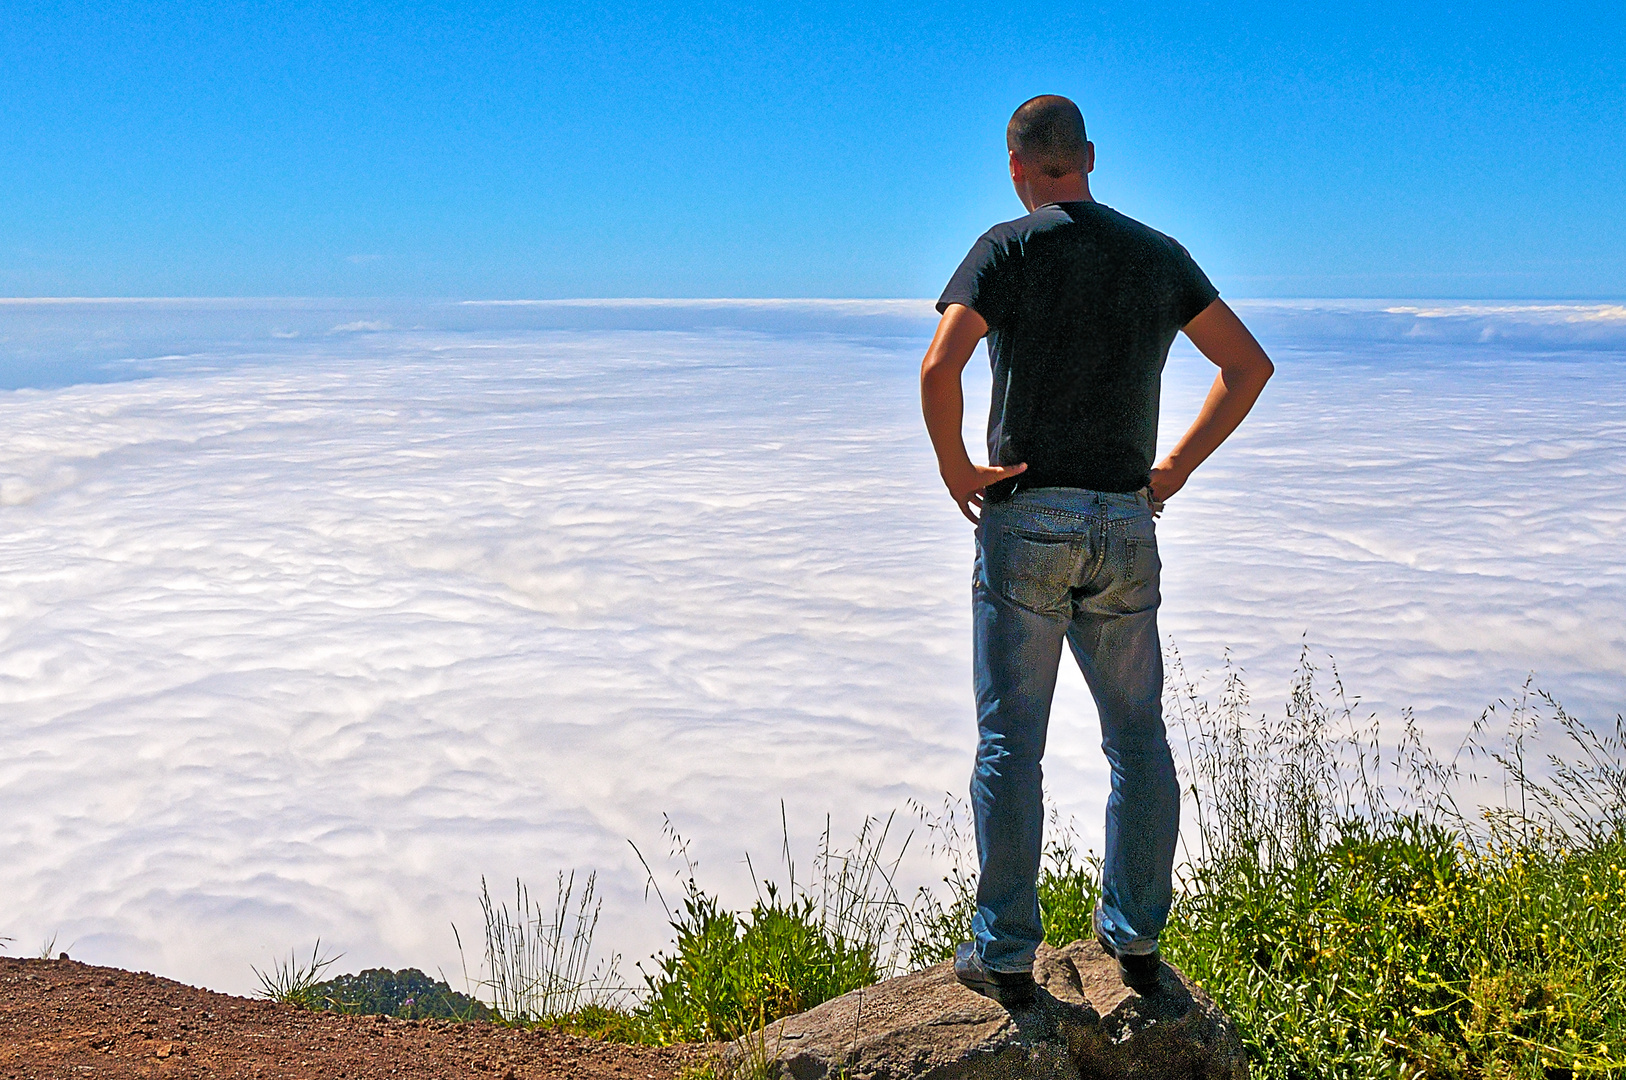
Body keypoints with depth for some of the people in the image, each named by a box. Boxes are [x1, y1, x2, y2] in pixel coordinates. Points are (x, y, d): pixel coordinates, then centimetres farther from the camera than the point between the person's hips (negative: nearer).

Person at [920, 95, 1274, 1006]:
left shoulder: (1008, 248, -3)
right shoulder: (1159, 255, 10)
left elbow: (940, 368, -19)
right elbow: (1251, 365, 11)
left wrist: (954, 466, -5)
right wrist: (1177, 467, 12)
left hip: (1026, 518, -4)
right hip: (1127, 526, 4)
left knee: (1011, 741, 2)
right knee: (1138, 736, 14)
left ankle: (1006, 953, 8)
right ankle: (1137, 941, 20)